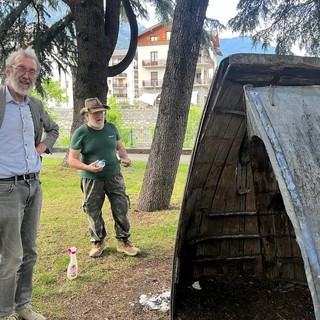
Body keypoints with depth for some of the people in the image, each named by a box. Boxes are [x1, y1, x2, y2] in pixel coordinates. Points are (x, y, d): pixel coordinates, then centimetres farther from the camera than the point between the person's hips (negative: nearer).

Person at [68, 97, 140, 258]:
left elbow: (119, 146, 20)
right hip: (91, 180, -3)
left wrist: (125, 157, -2)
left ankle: (123, 241, 20)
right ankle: (98, 242, 29)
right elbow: (72, 160, -9)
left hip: (114, 177, 3)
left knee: (121, 210, 4)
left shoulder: (111, 128, 5)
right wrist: (88, 167, -26)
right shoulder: (80, 133, -9)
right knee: (93, 213, 8)